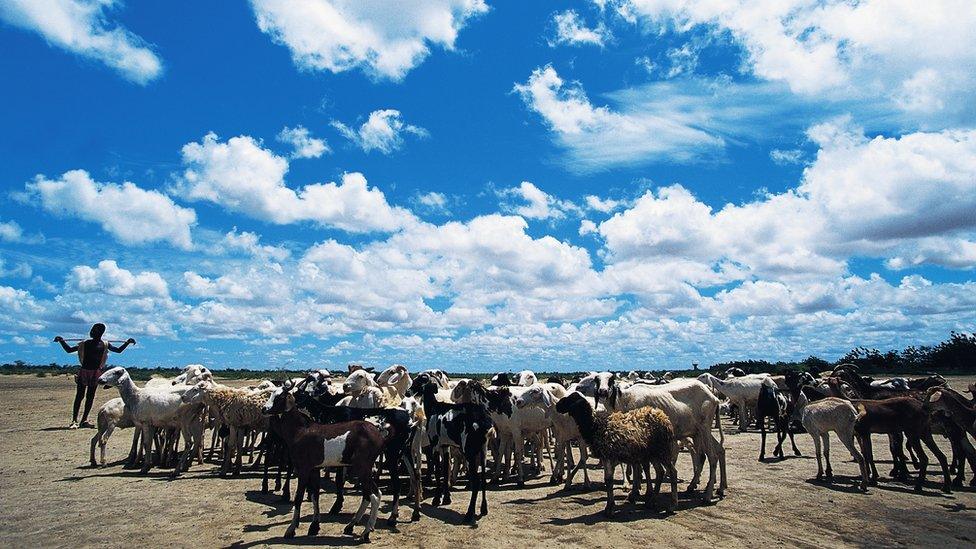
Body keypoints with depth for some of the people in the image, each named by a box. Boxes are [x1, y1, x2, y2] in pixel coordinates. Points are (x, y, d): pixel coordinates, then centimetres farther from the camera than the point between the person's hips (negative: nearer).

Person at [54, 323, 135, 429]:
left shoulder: (105, 345, 7)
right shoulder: (85, 344, 4)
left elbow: (118, 350, 18)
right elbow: (69, 350, 9)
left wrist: (127, 342, 7)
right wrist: (62, 341, -4)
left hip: (96, 373, 1)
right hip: (84, 371, -1)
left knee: (90, 396, 5)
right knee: (79, 396, -4)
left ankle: (84, 420, 14)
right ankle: (74, 420, -3)